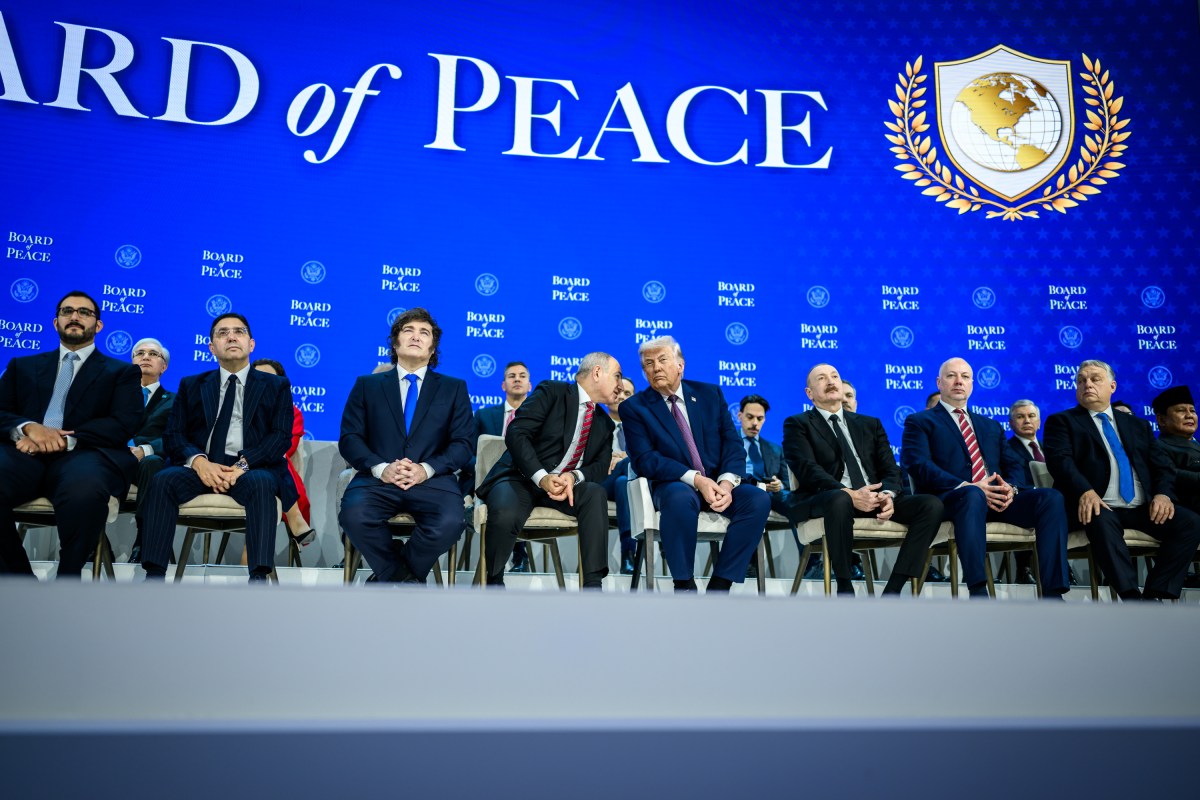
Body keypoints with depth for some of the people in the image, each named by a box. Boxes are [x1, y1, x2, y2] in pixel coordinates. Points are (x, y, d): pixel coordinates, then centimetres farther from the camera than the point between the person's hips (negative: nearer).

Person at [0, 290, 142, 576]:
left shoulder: (122, 372, 19)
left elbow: (121, 426, 3)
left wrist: (64, 440, -12)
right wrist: (28, 427, -9)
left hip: (83, 454, -2)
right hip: (26, 454, 3)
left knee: (85, 490, -40)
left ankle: (67, 581, -16)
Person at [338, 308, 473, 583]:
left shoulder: (454, 388, 17)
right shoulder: (367, 385, 18)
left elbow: (464, 443, 7)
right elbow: (349, 438, 8)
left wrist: (427, 469, -11)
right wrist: (380, 468, -12)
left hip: (432, 480, 0)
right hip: (378, 478, 0)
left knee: (450, 522, -32)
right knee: (354, 515, -33)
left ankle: (392, 575, -3)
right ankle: (406, 579, -8)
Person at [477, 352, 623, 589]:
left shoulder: (604, 424, 16)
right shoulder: (552, 392, -3)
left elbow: (600, 466, 5)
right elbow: (516, 434, -14)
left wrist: (574, 477, -18)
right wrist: (541, 477, -25)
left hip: (566, 485, 5)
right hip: (520, 478, -5)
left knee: (595, 494, -27)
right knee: (506, 514, -36)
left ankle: (593, 583, -26)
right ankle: (494, 581, -7)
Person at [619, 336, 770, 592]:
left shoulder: (710, 394, 12)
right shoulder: (634, 407, 3)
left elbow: (732, 443, 6)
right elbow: (644, 460, -9)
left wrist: (727, 482, -15)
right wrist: (695, 479, -20)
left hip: (718, 483, 4)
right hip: (675, 485, -3)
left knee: (758, 499, -25)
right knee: (680, 499, -38)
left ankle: (719, 585, -18)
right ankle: (684, 586, -22)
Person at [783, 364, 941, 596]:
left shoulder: (870, 424, 24)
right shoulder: (798, 424, 10)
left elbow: (890, 468, 13)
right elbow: (807, 469, -7)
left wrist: (888, 494, -11)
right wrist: (849, 494, -23)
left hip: (875, 499, 5)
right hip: (826, 500, -5)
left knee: (932, 505, -20)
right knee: (840, 499, -41)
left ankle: (892, 591, -21)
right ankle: (845, 589, -25)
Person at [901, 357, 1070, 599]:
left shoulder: (991, 426, 32)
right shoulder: (919, 422, 14)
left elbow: (1014, 465, 20)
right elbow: (918, 466, -4)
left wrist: (1011, 487, -6)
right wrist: (967, 487, -17)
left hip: (998, 498, 5)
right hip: (950, 498, -5)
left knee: (1051, 497, -22)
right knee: (973, 496, -40)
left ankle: (1052, 594, -28)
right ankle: (978, 594, -46)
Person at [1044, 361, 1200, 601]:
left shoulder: (1138, 425, 25)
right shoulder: (1062, 421, 11)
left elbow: (1162, 466, 17)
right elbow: (1060, 460, -6)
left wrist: (1164, 493, -7)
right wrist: (1085, 491, -26)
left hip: (1143, 507, 5)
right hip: (1101, 507, -4)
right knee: (1102, 523, -37)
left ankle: (1156, 595, -18)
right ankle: (1132, 598, -35)